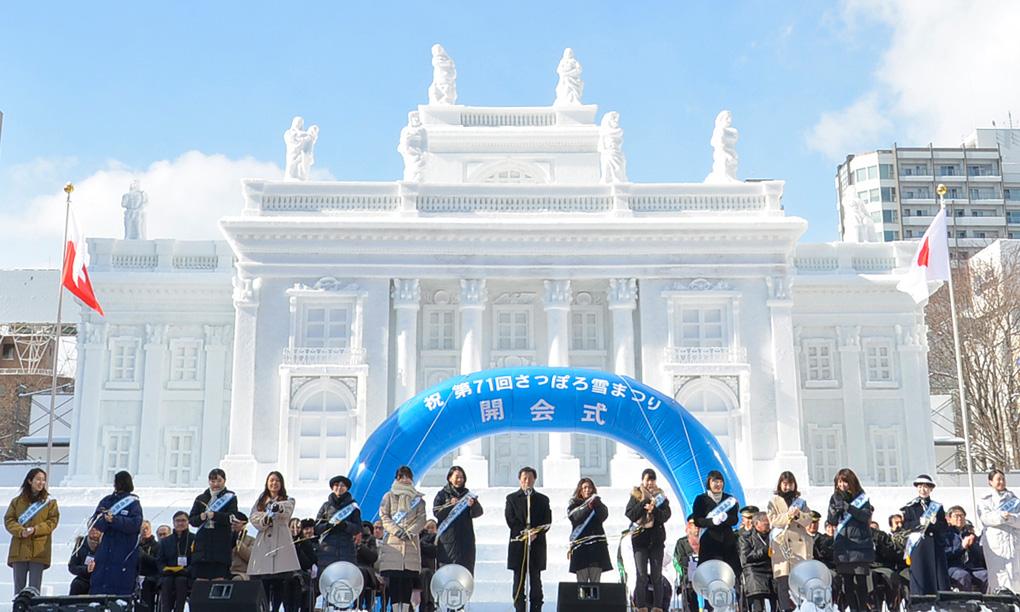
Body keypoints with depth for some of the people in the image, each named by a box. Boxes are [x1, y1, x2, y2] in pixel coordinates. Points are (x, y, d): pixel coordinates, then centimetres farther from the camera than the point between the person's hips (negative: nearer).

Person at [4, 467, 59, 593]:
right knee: (19, 587, 7)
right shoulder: (17, 501, 9)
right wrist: (20, 531, -14)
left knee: (34, 588, -1)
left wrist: (35, 530, -16)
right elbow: (8, 520, 4)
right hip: (19, 550, 2)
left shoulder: (50, 501, 5)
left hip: (39, 550, -2)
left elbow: (53, 521, -1)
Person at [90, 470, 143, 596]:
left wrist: (114, 519, -21)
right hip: (104, 551, 4)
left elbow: (135, 524, -12)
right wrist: (104, 518, -16)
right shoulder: (106, 500, 14)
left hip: (125, 556, -4)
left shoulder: (133, 503, 1)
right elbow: (95, 522, 5)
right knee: (98, 587, 2)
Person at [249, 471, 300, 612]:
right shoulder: (260, 501, 22)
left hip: (281, 544, -3)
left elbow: (287, 510, -11)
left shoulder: (288, 500, 12)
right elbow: (253, 518, 6)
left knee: (283, 583, -8)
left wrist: (277, 507, -34)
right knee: (262, 585, -3)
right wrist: (265, 519, -15)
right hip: (263, 543, 3)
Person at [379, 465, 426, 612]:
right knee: (393, 577, -7)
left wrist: (410, 532, -9)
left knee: (409, 577, -4)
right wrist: (397, 530, -11)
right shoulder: (389, 496, 13)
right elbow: (384, 516, 3)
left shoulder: (417, 498, 16)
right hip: (392, 542, -1)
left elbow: (421, 518, 7)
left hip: (412, 542, 1)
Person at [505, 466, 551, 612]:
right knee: (519, 579, 1)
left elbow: (547, 522, 4)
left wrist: (536, 533, -14)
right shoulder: (512, 498, 8)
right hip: (518, 543, -1)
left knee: (535, 580, 2)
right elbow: (510, 519, -2)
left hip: (537, 544, 1)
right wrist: (524, 532, -15)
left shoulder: (543, 499, 12)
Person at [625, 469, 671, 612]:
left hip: (657, 539, 1)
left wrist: (654, 509, -23)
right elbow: (630, 514, -10)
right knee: (642, 576, -2)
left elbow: (666, 515, -6)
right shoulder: (635, 496, 3)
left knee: (657, 576, 2)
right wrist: (645, 501, -15)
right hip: (640, 538, -1)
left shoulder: (660, 496, 7)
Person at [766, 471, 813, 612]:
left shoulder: (800, 501, 20)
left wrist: (798, 514, -9)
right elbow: (772, 521, -1)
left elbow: (809, 520, 9)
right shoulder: (774, 501, 11)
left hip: (801, 545, 3)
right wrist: (788, 515, -13)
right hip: (783, 545, -2)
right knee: (783, 581, -8)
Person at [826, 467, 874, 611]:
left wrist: (848, 507, -23)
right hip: (842, 546, 2)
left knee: (861, 581, -4)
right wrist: (836, 509, -13)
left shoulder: (861, 497, 4)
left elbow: (866, 515, -11)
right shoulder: (835, 498, 10)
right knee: (847, 582, 2)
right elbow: (831, 521, 6)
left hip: (860, 544, -2)